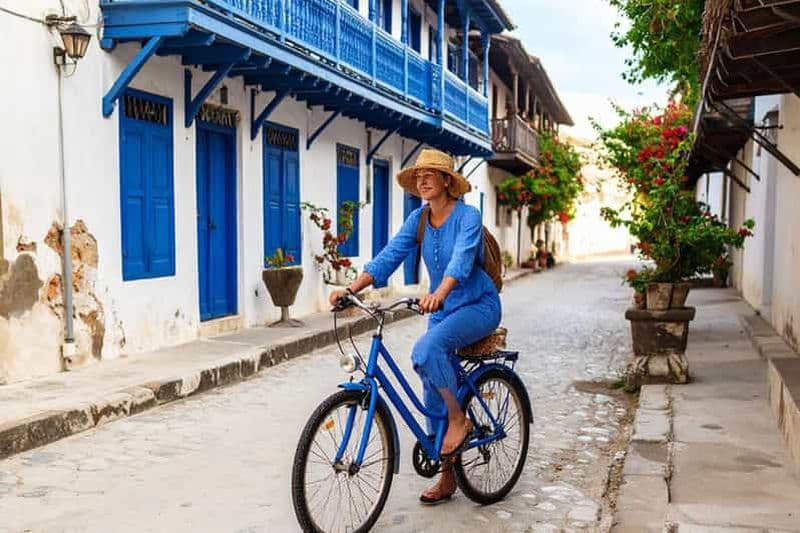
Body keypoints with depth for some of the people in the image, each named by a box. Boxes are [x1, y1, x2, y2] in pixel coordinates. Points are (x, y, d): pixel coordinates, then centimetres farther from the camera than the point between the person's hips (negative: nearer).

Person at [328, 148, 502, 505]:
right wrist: (351, 288, -23)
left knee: (426, 350, -33)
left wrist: (439, 294, -51)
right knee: (434, 395, 4)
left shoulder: (468, 216, -16)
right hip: (442, 310, 6)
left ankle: (459, 419, -11)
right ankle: (447, 476, 18)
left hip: (478, 305, -6)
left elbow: (461, 259, -33)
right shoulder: (418, 219, 0)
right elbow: (389, 256, -9)